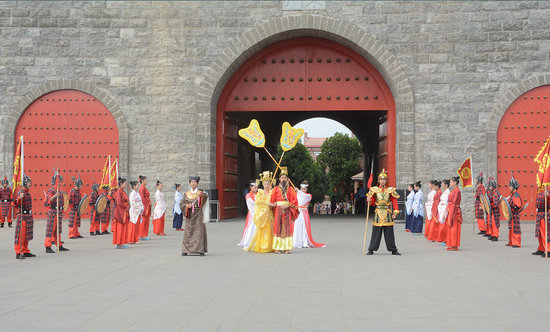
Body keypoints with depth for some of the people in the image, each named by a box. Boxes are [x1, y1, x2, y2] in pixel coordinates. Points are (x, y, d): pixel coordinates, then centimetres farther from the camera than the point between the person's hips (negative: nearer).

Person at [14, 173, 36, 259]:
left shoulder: (28, 193, 13)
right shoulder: (21, 193, -13)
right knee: (21, 235, -6)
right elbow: (16, 205, -26)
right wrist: (19, 198, -45)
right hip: (22, 216, -9)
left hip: (28, 216, 9)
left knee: (27, 236, 13)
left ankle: (26, 252, 21)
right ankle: (18, 253, -3)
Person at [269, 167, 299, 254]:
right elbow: (272, 200, 7)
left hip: (287, 210, 0)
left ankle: (287, 247, -1)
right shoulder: (276, 189, 8)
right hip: (278, 210, 0)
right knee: (278, 228, -3)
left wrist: (287, 205, -13)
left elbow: (295, 199, -2)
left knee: (287, 228, -3)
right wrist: (273, 205, -12)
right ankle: (277, 248, -3)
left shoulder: (290, 189, 7)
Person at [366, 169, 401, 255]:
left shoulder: (390, 190, 5)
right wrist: (369, 201, -16)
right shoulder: (374, 190, 5)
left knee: (389, 233, 3)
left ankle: (393, 250, 12)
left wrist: (395, 213, -5)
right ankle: (371, 250, 7)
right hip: (378, 213, 0)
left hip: (388, 214, 0)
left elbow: (394, 202, 4)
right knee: (376, 233, 0)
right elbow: (372, 202, 7)